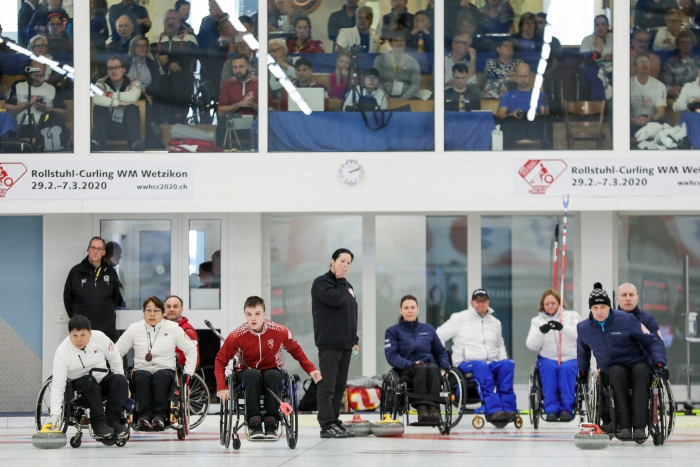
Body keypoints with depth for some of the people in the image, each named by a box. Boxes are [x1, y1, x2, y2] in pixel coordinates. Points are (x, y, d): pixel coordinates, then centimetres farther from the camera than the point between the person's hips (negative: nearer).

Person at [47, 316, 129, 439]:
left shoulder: (100, 337, -17)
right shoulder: (62, 352, -23)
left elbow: (114, 359, 1)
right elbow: (57, 386, -25)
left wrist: (122, 386, 3)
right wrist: (55, 414, -34)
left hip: (104, 379, 3)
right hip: (79, 385, -3)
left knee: (120, 380, -26)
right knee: (88, 382, -35)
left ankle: (113, 421, -25)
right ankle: (99, 424, -33)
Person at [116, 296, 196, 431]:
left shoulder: (173, 328, 6)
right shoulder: (134, 329, 8)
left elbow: (191, 349, 12)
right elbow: (117, 351, 12)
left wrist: (188, 372, 3)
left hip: (166, 370, -1)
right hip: (142, 370, 1)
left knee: (161, 376, -37)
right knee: (142, 377, -36)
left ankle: (160, 416, -46)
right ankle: (144, 416, -45)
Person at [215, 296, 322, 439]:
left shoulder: (280, 332, -14)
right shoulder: (237, 336, -17)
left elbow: (296, 351, 2)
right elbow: (221, 360, -9)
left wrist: (311, 369, -8)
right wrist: (222, 387, -20)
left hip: (272, 372, 1)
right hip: (247, 373, -1)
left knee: (272, 375, -35)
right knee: (253, 374, -36)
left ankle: (271, 424, -31)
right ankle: (254, 425, -35)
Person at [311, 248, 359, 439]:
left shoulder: (347, 286, 20)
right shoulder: (321, 283, -5)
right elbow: (335, 299, -21)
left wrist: (354, 339, 19)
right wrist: (341, 280, -8)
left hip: (345, 343, 8)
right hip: (329, 343, -8)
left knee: (340, 386, 8)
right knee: (328, 385, -9)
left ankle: (335, 422, 12)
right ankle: (327, 425, -10)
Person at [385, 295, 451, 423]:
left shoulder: (428, 329, 19)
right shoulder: (393, 331, 8)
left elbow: (440, 352, 24)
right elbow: (391, 355, -4)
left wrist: (445, 368, 4)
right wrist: (409, 364, -20)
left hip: (427, 367, 3)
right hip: (405, 372, -2)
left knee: (434, 369, -33)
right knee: (420, 369, -36)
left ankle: (433, 407, -50)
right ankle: (421, 408, -49)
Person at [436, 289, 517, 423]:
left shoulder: (495, 322, 20)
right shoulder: (459, 318, 7)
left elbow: (500, 345, 33)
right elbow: (439, 337, 5)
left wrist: (503, 360, 12)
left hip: (492, 363, 4)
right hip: (466, 364, -4)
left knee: (508, 364, -29)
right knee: (481, 366, -39)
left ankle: (508, 408, -37)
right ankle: (493, 410, -52)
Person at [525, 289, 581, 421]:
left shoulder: (572, 316, 9)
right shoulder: (537, 321, 14)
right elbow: (531, 345, 0)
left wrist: (562, 327, -28)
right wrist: (541, 331, -19)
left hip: (571, 359, -1)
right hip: (547, 359, 1)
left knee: (566, 368, -34)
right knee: (549, 367, -33)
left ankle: (566, 409, -33)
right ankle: (551, 409, -35)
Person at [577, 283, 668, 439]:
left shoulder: (627, 320, -10)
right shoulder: (583, 328, 1)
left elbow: (652, 341, -5)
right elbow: (583, 351, 24)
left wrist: (660, 363, -17)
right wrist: (582, 373, 27)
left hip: (638, 366, -1)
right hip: (611, 372, 1)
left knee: (641, 370, -37)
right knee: (617, 372, -35)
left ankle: (639, 426, -43)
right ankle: (623, 426, -38)